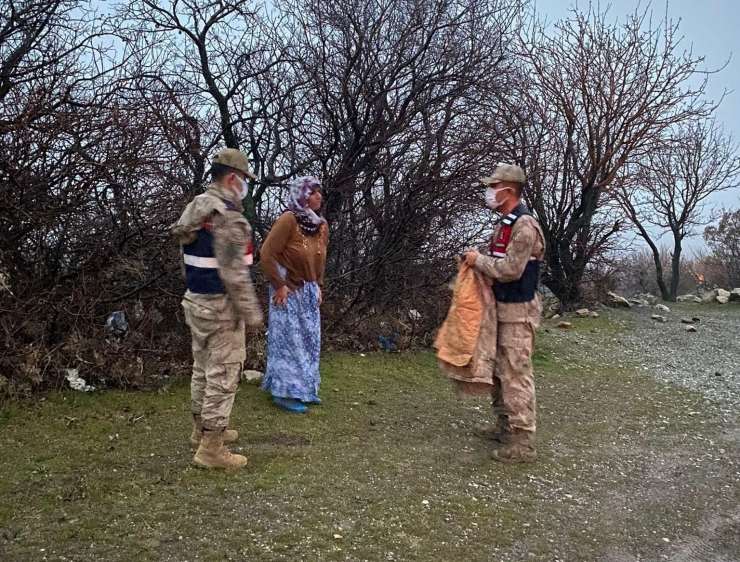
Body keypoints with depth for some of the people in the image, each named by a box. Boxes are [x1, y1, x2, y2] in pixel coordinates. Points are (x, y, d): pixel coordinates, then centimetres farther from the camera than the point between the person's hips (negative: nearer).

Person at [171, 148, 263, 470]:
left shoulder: (195, 209, 9)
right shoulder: (229, 217, -21)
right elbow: (235, 273, -24)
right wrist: (252, 313, -17)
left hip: (196, 301, 10)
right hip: (220, 307, -9)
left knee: (203, 368, 20)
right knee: (223, 375, -1)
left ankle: (202, 430, 35)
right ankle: (211, 449, 6)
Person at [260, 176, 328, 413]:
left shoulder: (322, 225, 5)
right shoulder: (288, 220, -18)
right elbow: (267, 254, -19)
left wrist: (318, 286, 13)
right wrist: (279, 285, -17)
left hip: (309, 291, 8)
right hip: (289, 291, -8)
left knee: (309, 341, 14)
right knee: (288, 340, 0)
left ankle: (304, 388, 27)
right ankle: (285, 392, 11)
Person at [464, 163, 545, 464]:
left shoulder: (524, 225, -19)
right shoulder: (505, 223, 12)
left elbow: (510, 269, -25)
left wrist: (479, 260, -13)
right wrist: (478, 261, 2)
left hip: (518, 312, -10)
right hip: (501, 308, 10)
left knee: (516, 376, -6)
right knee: (498, 371, 18)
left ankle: (523, 442, 2)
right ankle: (504, 425, 31)